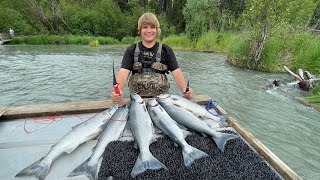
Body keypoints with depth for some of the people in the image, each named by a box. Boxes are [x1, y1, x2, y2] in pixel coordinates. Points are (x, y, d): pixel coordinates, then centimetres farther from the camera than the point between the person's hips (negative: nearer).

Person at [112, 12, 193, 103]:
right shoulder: (131, 50, 6)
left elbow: (176, 72, -4)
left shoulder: (166, 50, 6)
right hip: (137, 98, 1)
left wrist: (184, 89, -22)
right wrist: (118, 90, -26)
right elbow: (124, 72, -7)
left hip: (161, 98, 0)